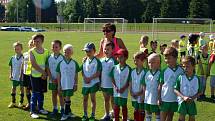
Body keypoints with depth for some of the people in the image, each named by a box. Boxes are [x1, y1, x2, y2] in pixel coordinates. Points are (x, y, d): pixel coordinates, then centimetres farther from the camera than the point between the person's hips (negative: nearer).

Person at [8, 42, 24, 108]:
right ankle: (13, 102, 20)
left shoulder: (23, 58, -8)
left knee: (22, 88, 6)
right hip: (14, 76, 4)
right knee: (13, 88, 9)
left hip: (21, 76, -3)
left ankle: (21, 102, 17)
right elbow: (11, 67, 11)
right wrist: (10, 75, 7)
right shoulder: (13, 58, 3)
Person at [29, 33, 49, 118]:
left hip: (44, 76, 4)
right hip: (35, 75, -4)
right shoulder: (32, 51, -7)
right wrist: (43, 71, -13)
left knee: (41, 92, 13)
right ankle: (32, 111, 4)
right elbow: (34, 64, -14)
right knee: (35, 93, -3)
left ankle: (40, 108, 27)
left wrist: (46, 73, -7)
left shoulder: (46, 51, 4)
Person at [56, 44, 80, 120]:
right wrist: (59, 85, 1)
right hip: (63, 84, 2)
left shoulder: (74, 63, -1)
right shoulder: (60, 63, 0)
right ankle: (69, 112, 27)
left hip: (71, 84, -2)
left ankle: (66, 114, 2)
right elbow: (58, 75, 3)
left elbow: (76, 75, 3)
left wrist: (76, 84, 0)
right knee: (65, 99, 12)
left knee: (67, 98, -6)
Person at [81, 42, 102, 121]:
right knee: (85, 98, 11)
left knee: (93, 98, -1)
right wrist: (85, 78, -11)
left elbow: (98, 73, -12)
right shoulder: (85, 60, 8)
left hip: (93, 82, -5)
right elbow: (82, 71, 7)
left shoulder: (97, 61, -8)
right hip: (85, 83, 5)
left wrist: (90, 78, -18)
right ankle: (85, 115, 24)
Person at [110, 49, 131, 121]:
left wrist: (123, 88, -16)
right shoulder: (115, 68, 2)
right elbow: (112, 79, 4)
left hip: (124, 91, -3)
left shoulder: (128, 69, -8)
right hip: (116, 91, 3)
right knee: (116, 106, 11)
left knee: (124, 106, 8)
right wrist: (115, 87, -8)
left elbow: (129, 81, -7)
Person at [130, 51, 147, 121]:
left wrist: (139, 93, -17)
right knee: (135, 110, 17)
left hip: (141, 95, -5)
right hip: (134, 96, 5)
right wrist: (131, 92, -4)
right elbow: (130, 82, 8)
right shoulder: (133, 71, 3)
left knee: (141, 110, 8)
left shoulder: (144, 72, -15)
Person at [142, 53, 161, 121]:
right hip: (147, 99, 5)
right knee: (148, 113, 16)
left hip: (156, 99, -5)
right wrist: (143, 96, 9)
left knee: (157, 114, 8)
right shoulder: (147, 73, 4)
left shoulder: (159, 73, -11)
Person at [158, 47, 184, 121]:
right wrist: (159, 98, -5)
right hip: (165, 98, -2)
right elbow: (160, 85, -2)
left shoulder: (181, 70, -2)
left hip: (175, 98, 2)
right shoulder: (164, 71, -6)